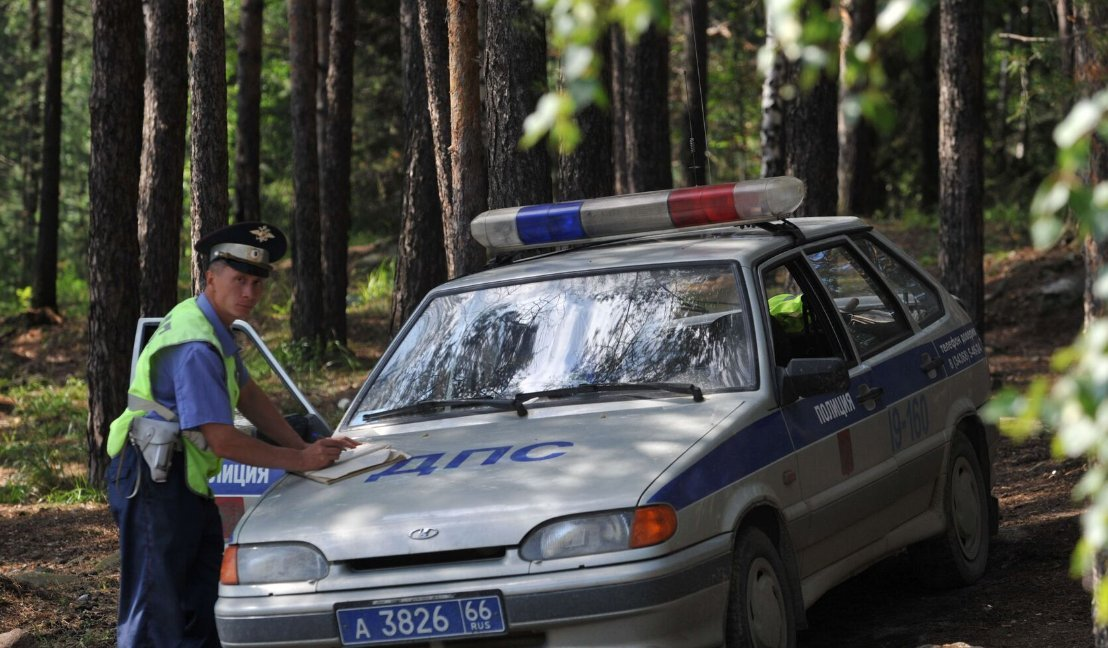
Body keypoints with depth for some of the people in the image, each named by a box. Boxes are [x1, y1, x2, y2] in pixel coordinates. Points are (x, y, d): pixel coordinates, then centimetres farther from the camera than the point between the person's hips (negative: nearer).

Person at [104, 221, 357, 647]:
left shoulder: (214, 328, 11)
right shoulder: (196, 346, -22)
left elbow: (249, 397, 19)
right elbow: (224, 441, -22)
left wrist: (305, 447, 10)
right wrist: (299, 461, -13)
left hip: (184, 481, 11)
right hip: (154, 482, -11)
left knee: (200, 606, 13)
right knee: (156, 612, -8)